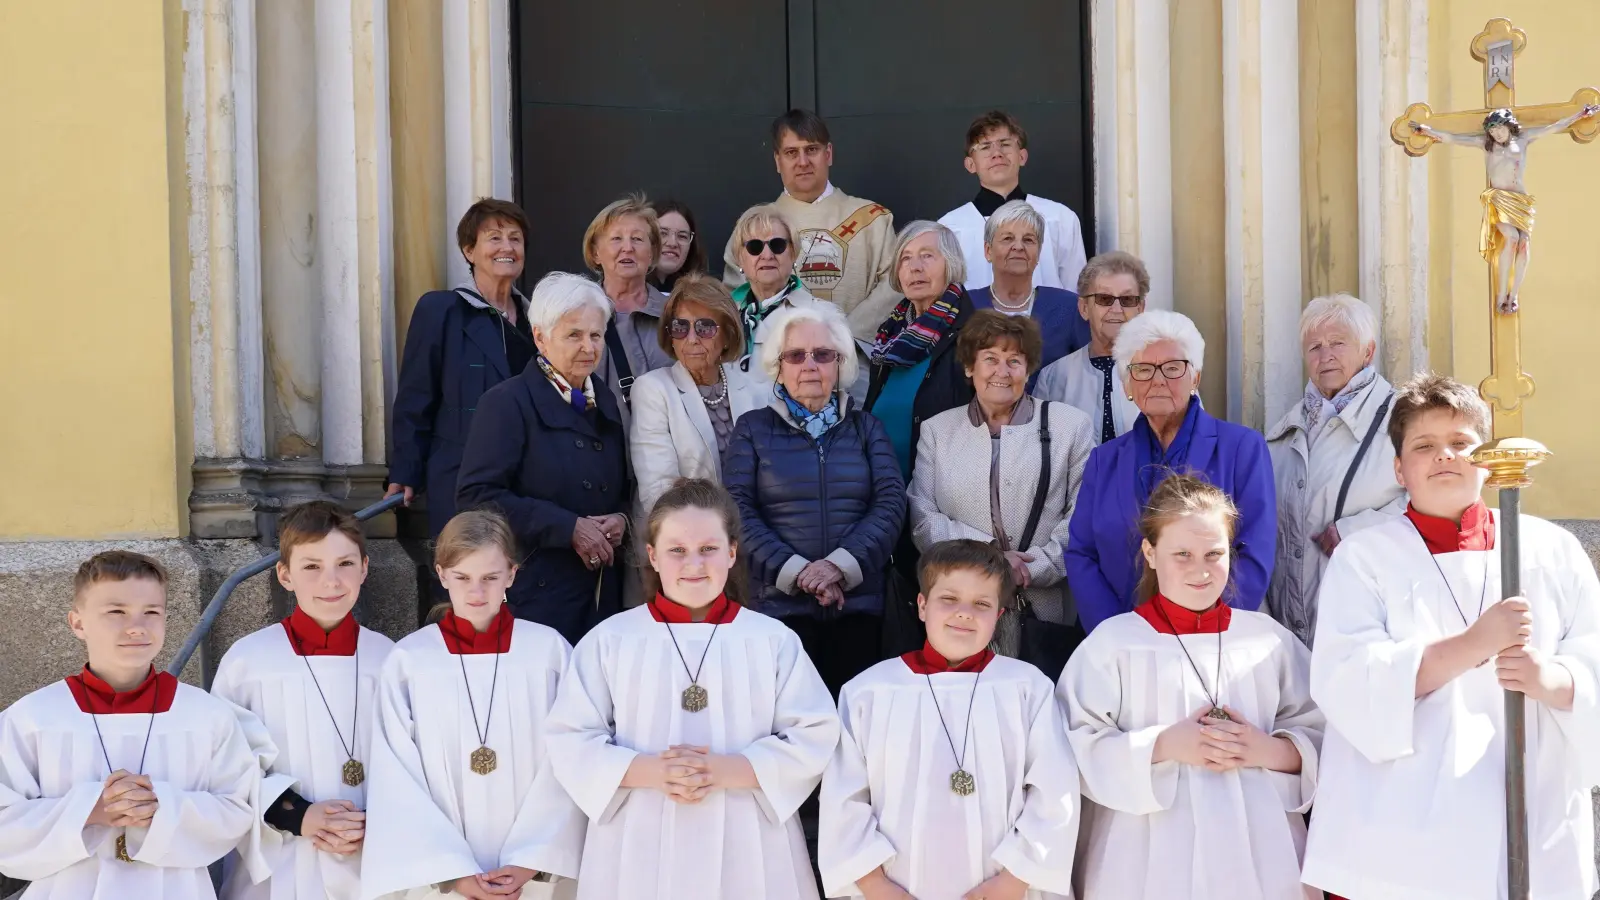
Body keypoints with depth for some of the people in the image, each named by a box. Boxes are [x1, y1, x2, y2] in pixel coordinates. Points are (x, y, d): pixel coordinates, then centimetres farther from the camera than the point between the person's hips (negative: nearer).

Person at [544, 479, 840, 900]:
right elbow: (570, 741, -1)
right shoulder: (608, 641, 2)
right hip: (639, 850, 0)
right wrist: (650, 771, -15)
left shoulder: (774, 640, 2)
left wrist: (727, 771, -14)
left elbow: (814, 738, -3)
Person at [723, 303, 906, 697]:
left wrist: (841, 564, -14)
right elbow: (738, 510, -1)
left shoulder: (865, 427, 13)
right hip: (779, 604, -1)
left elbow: (891, 503, 1)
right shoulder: (753, 428, 9)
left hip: (858, 604, 1)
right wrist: (796, 571, -14)